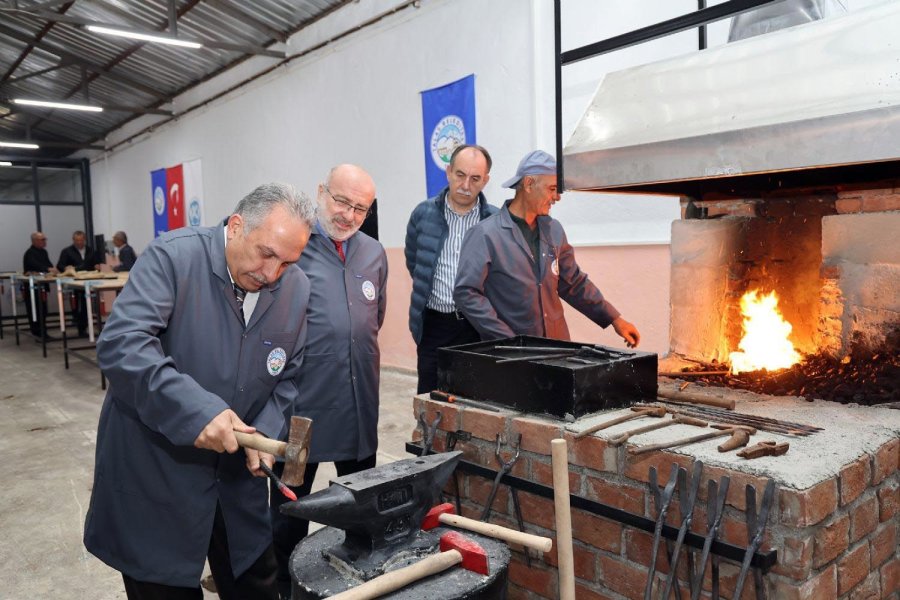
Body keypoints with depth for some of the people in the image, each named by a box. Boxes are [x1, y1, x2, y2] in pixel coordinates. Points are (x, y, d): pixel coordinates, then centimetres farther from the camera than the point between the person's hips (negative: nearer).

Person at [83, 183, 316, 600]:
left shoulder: (297, 289, -4)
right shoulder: (172, 257, -18)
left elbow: (289, 378, 4)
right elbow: (120, 343, -28)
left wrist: (267, 432, -13)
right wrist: (194, 409, -37)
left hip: (237, 471, 4)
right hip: (154, 472, -4)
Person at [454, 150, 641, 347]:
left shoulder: (554, 230, 10)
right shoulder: (485, 234, -10)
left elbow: (574, 284, 18)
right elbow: (466, 292, -14)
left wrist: (614, 319, 14)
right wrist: (508, 340, -18)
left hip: (557, 344, 6)